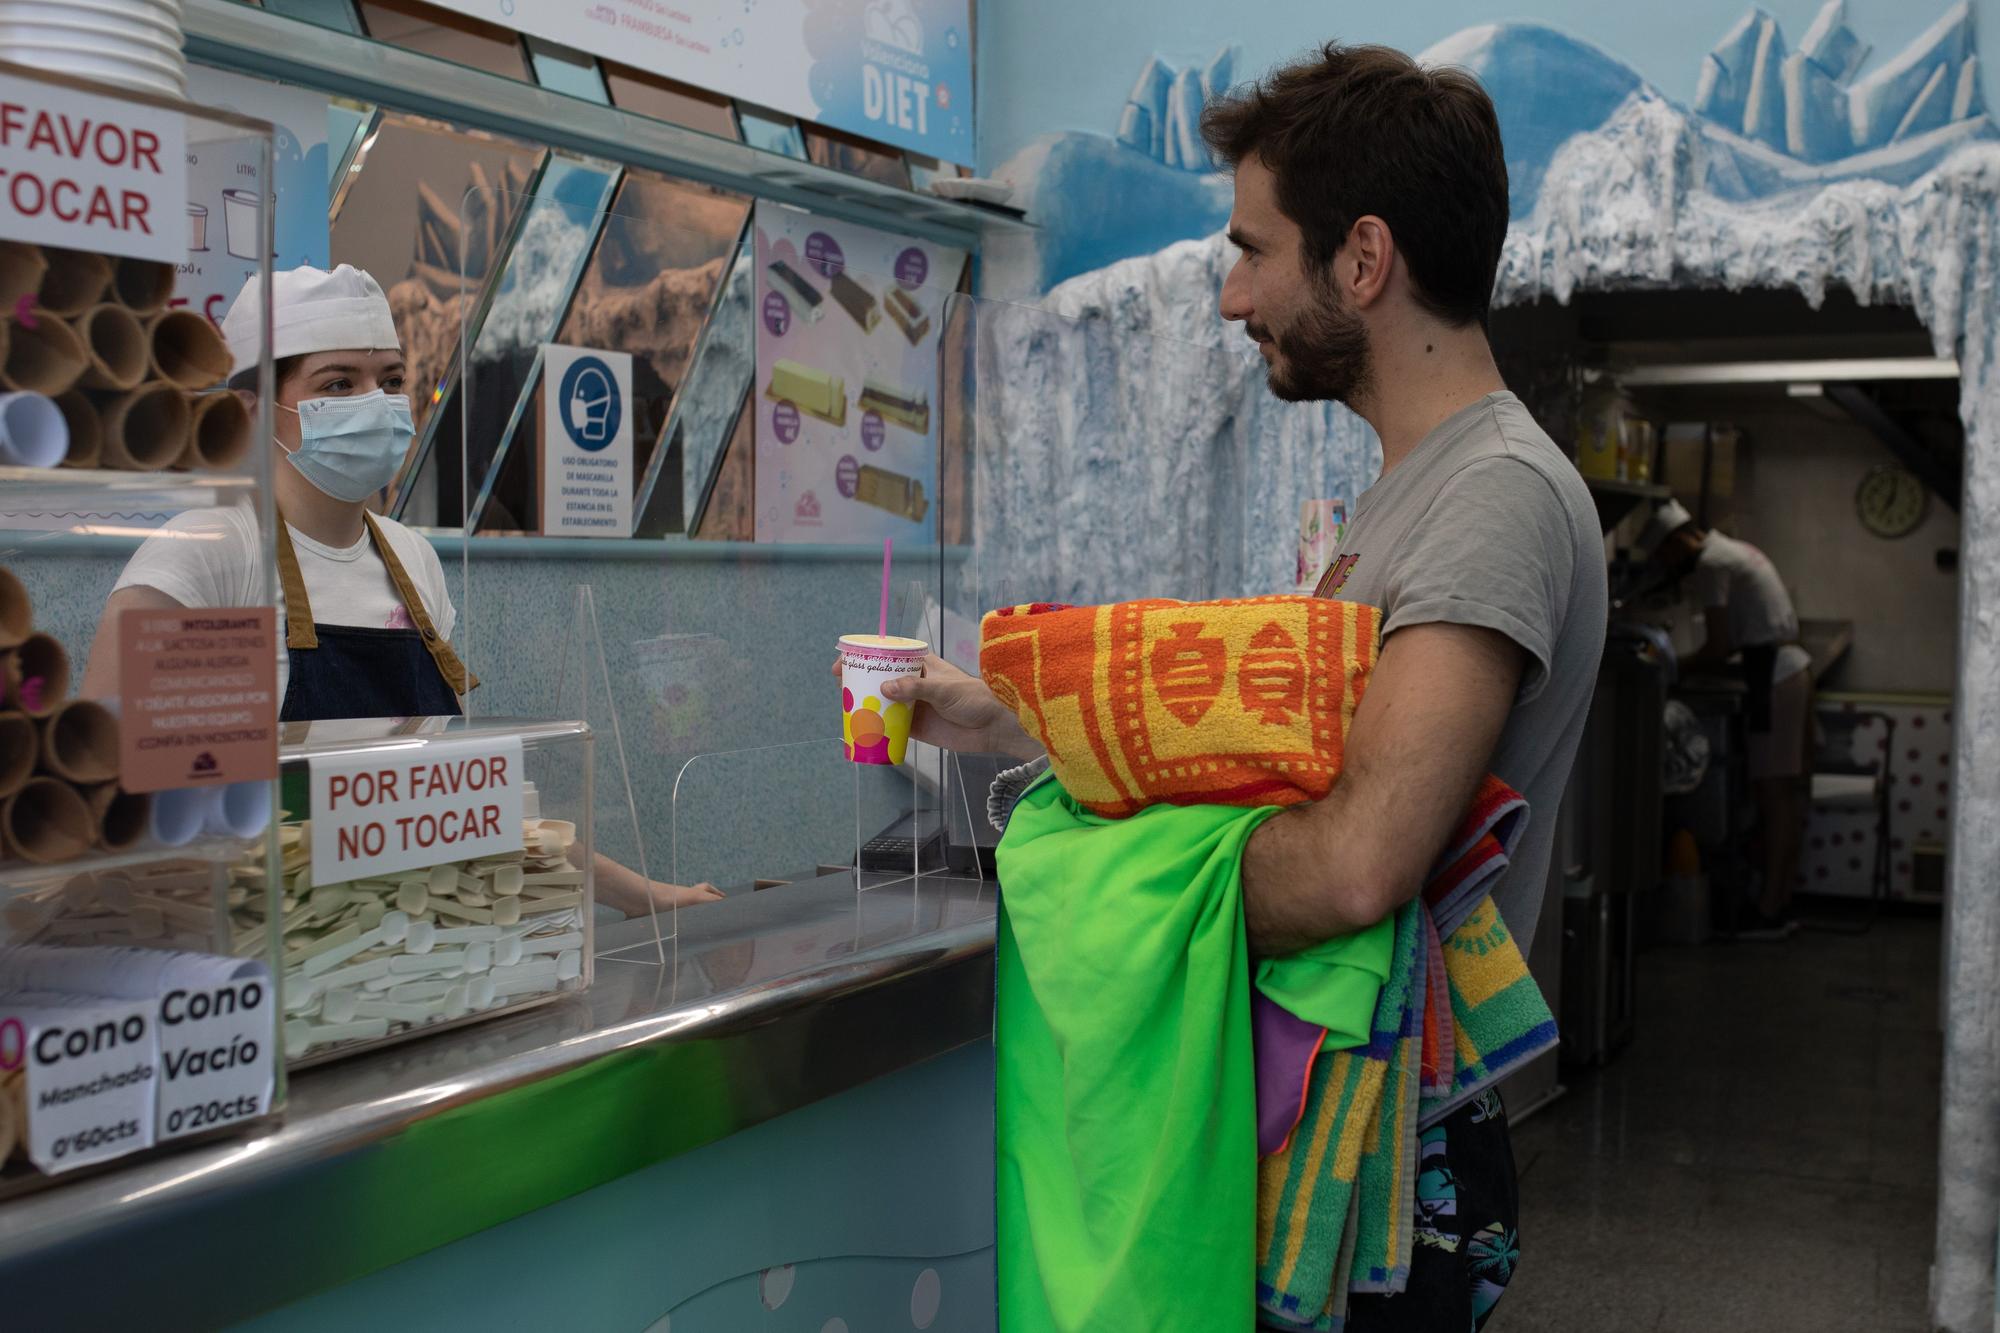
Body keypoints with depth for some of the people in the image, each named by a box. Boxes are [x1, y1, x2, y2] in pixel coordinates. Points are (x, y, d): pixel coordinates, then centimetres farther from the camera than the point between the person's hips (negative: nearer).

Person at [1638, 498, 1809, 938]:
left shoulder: (1710, 563, -11)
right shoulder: (1733, 550, 20)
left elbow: (1718, 649, -14)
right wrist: (1682, 665, 13)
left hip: (1774, 675, -10)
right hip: (1791, 666, 10)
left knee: (1772, 790, -9)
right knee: (1784, 792, 8)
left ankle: (1770, 911, -9)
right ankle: (1781, 904, 11)